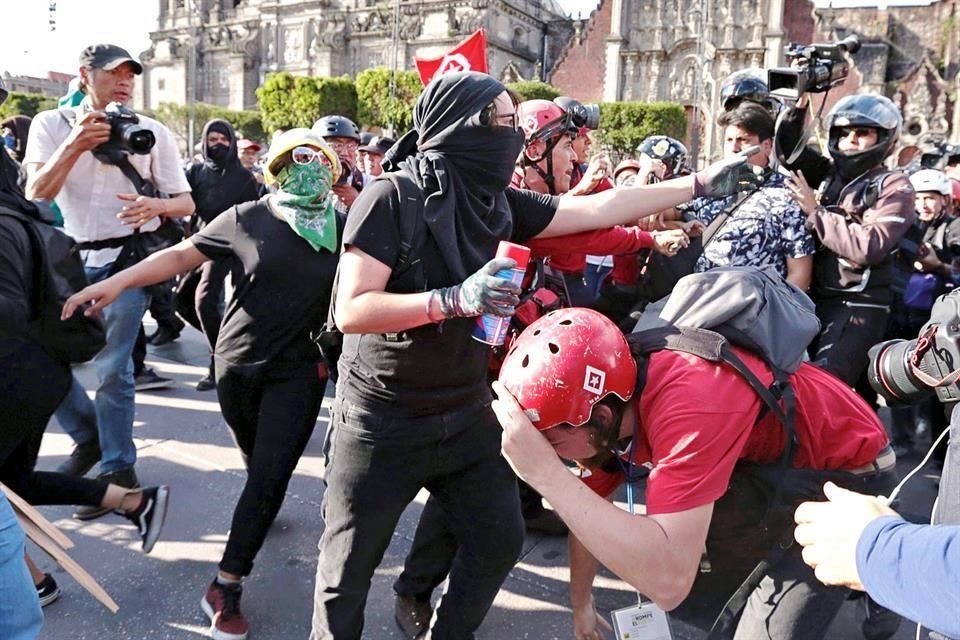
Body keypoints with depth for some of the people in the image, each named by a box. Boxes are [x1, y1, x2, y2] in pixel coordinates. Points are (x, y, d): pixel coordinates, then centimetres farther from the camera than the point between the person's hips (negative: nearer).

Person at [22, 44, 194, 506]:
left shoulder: (152, 132, -1)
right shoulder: (51, 124, 1)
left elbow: (186, 203, -1)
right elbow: (35, 195, -10)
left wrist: (155, 206, -24)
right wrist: (75, 144, -23)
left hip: (126, 259, -3)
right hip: (69, 258, 3)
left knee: (111, 369, -7)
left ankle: (117, 468, 7)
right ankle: (88, 438, 28)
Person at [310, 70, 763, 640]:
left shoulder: (496, 201, 1)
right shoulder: (393, 197, -18)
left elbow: (598, 210, 6)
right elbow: (350, 310, -23)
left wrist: (699, 184, 10)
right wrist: (454, 299, -32)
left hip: (467, 411, 6)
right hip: (384, 419, -6)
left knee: (500, 540, 16)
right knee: (349, 567, 8)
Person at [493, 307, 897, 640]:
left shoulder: (689, 402, -39)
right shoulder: (603, 403, -14)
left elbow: (669, 581, -44)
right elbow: (591, 510, 4)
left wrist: (547, 473, -44)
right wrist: (581, 605, 14)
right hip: (764, 465, 7)